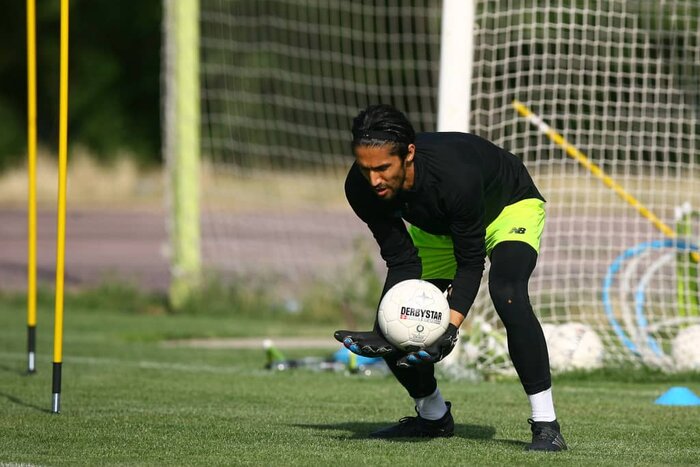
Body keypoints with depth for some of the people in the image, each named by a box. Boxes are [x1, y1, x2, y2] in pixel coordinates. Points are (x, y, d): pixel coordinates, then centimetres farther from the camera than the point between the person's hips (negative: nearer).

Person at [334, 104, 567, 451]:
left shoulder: (455, 175, -44)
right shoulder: (361, 188, -28)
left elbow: (470, 262, -32)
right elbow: (402, 262, -21)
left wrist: (450, 328, -44)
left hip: (510, 207, -6)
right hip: (437, 227, 6)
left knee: (507, 294, -34)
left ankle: (545, 424, -27)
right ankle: (433, 418, 23)